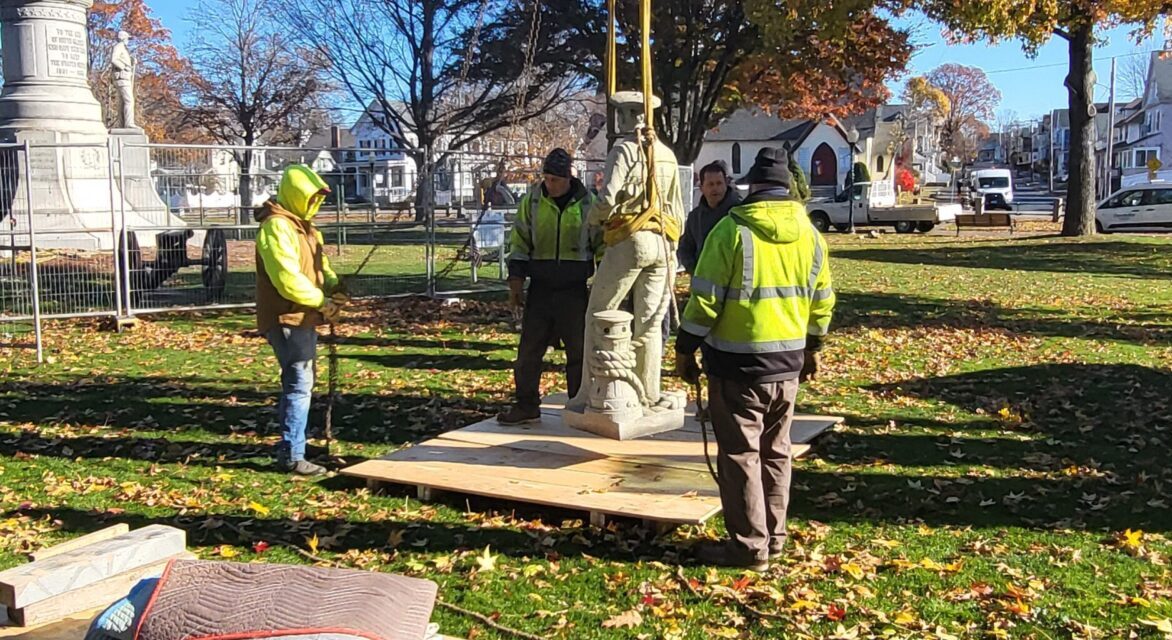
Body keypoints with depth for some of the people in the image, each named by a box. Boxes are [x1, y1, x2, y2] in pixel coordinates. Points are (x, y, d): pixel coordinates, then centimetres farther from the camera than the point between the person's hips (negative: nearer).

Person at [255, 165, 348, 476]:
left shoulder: (302, 225, 17)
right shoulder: (277, 227, -16)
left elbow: (319, 264, 18)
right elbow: (288, 278, -24)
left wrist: (334, 286, -2)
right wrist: (321, 301, -18)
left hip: (303, 318, 11)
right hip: (287, 319, -11)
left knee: (298, 383, 18)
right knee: (299, 385, -10)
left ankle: (289, 447, 31)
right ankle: (292, 456, -5)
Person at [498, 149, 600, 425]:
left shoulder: (588, 204, 1)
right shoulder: (532, 201, 4)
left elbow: (602, 245, 9)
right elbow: (519, 242, 10)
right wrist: (516, 281, 3)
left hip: (575, 289, -1)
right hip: (540, 288, 1)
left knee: (578, 351, 5)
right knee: (529, 348, 2)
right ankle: (526, 406, 12)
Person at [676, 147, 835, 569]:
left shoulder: (733, 230, -13)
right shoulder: (810, 234, 5)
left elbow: (705, 299, -14)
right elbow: (822, 300, 11)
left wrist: (685, 349, -4)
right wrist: (812, 348, 24)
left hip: (738, 363, -6)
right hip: (788, 363, 6)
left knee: (740, 454, 3)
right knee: (775, 452, 17)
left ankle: (749, 546, 7)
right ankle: (773, 537, 26)